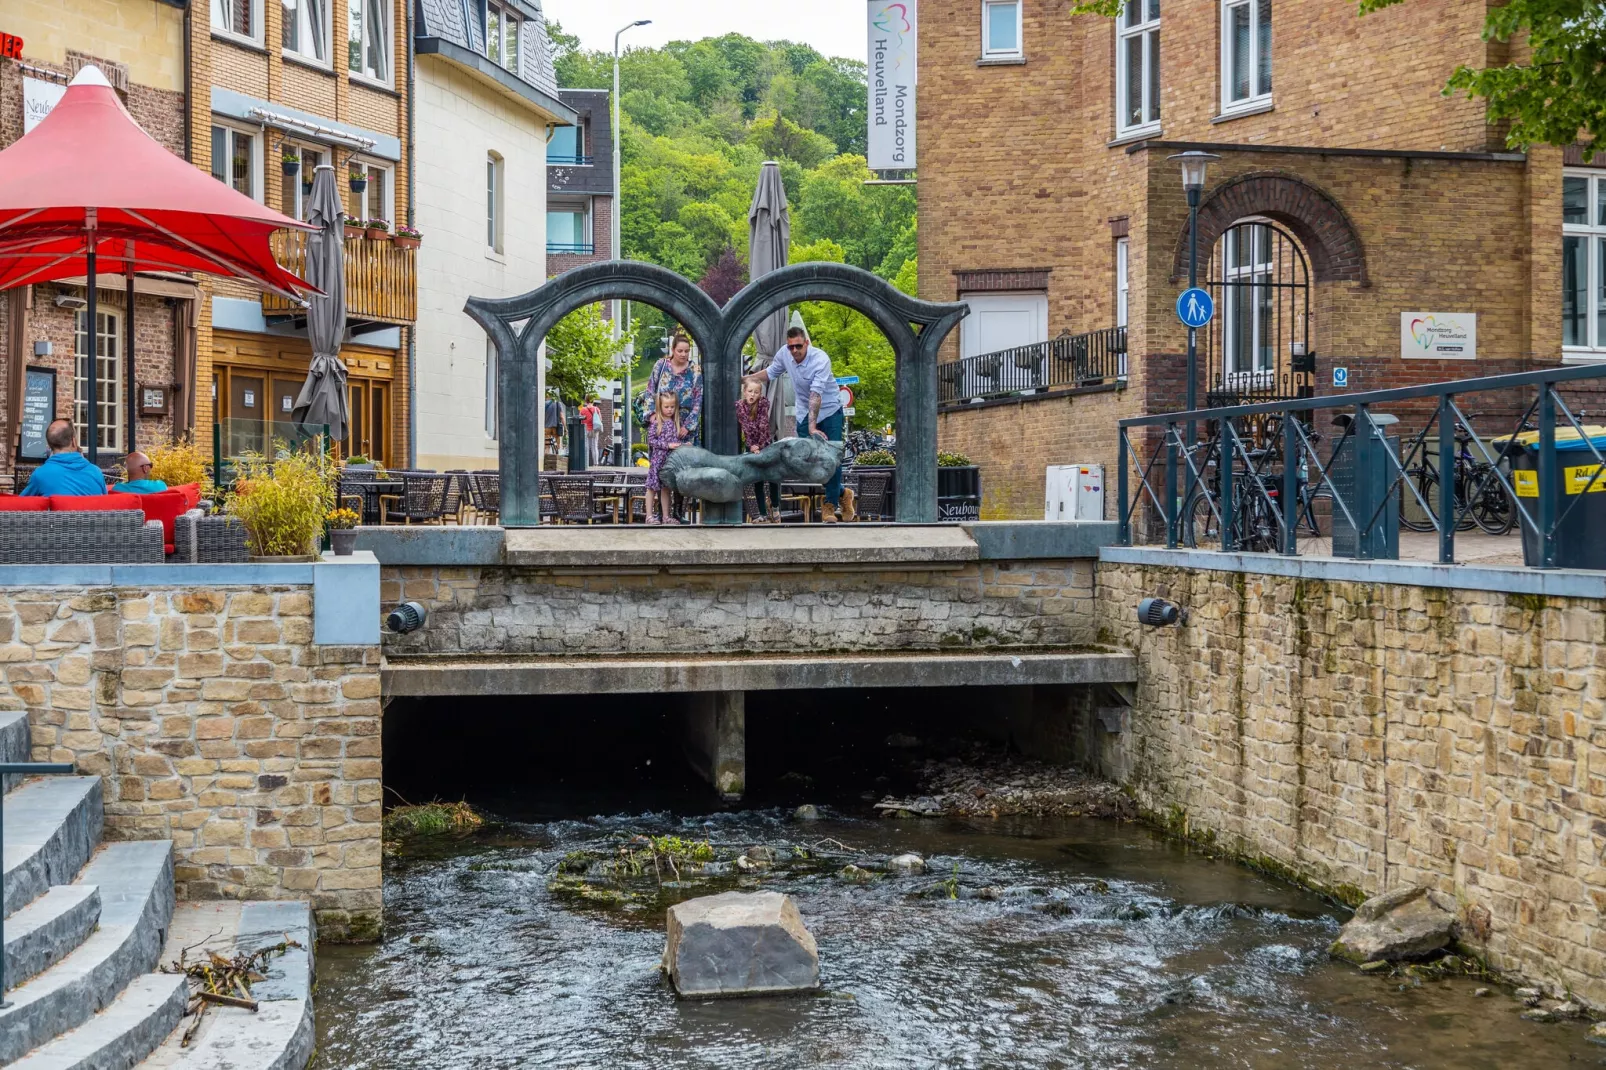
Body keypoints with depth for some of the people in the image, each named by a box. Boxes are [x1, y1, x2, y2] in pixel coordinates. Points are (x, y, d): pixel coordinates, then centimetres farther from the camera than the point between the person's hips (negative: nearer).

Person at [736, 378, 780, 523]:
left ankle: (775, 507, 19)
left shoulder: (764, 402, -12)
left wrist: (759, 445, -19)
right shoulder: (739, 406, -10)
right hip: (751, 447, 1)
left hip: (766, 444, -1)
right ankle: (763, 514, 4)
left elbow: (763, 425, -16)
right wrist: (751, 446, -21)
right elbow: (744, 427, -13)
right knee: (757, 481, 1)